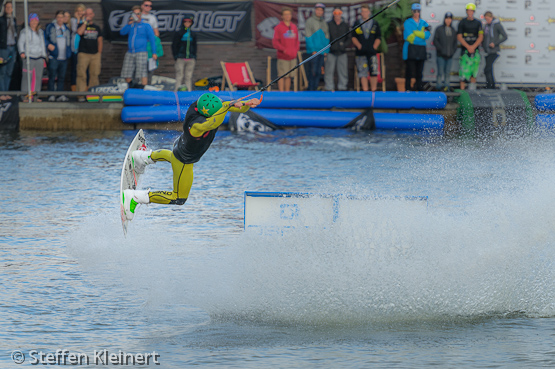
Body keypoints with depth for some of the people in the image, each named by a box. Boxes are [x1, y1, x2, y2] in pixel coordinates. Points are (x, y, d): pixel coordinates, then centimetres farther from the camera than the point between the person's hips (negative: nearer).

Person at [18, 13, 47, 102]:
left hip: (39, 58, 5)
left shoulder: (40, 32, 19)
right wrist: (22, 52, -24)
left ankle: (34, 95, 6)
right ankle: (26, 95, -7)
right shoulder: (25, 31, 1)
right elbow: (20, 43, -6)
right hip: (28, 57, -5)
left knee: (38, 77, 1)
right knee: (27, 77, -10)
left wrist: (44, 57, 20)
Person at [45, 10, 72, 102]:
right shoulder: (50, 27, 4)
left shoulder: (66, 29, 17)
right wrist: (48, 45, -16)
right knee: (52, 77, -7)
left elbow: (69, 41, 24)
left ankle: (61, 95, 10)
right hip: (53, 57, -4)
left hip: (64, 57, 5)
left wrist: (68, 53, 13)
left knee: (62, 77, 6)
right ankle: (51, 95, -4)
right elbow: (45, 38, 3)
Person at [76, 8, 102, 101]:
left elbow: (100, 42, 17)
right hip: (83, 54, -3)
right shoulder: (82, 26, 7)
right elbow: (79, 32, -17)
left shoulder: (97, 28, 16)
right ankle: (81, 95, -10)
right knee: (81, 75, -10)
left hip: (95, 54, 3)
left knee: (94, 75, 1)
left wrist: (99, 55, 10)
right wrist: (86, 22, -13)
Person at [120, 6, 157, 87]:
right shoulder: (130, 25, 16)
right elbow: (122, 32, 2)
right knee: (127, 74, 5)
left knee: (142, 73, -13)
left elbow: (152, 39, 1)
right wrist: (129, 24, -12)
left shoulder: (145, 25, 3)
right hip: (130, 53, 5)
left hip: (141, 52, -5)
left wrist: (154, 53, -6)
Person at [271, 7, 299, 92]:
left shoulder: (294, 27, 12)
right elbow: (275, 43, -7)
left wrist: (296, 49, 0)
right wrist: (284, 50, -16)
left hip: (293, 56, 5)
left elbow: (297, 41, 19)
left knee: (289, 76, 8)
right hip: (282, 57, -5)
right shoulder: (278, 28, -4)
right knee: (282, 76, -4)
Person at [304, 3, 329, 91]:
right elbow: (308, 37, -7)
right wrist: (313, 50, -14)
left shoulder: (324, 22, 16)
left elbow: (327, 37, 18)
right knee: (313, 71, -9)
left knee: (319, 71, 6)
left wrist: (326, 50, 7)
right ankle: (311, 90, -5)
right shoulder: (310, 21, -2)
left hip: (322, 51, 6)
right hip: (313, 51, -6)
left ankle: (315, 88, 11)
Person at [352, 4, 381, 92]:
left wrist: (374, 47, -1)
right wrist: (359, 46, -2)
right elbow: (353, 37, 10)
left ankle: (374, 90, -2)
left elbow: (378, 38, 11)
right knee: (363, 73, -2)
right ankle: (365, 90, 1)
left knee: (374, 73, -9)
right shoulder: (357, 24, 11)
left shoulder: (375, 24, 11)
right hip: (361, 53, 0)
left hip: (372, 52, 0)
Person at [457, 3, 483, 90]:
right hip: (465, 50, -2)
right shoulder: (462, 23, 4)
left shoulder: (478, 23, 9)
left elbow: (481, 37, 4)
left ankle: (472, 90, 12)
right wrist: (468, 47, -12)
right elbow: (459, 37, -2)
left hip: (475, 50, 2)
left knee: (474, 72, 4)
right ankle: (462, 90, -5)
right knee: (463, 71, -7)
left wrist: (473, 47, -10)